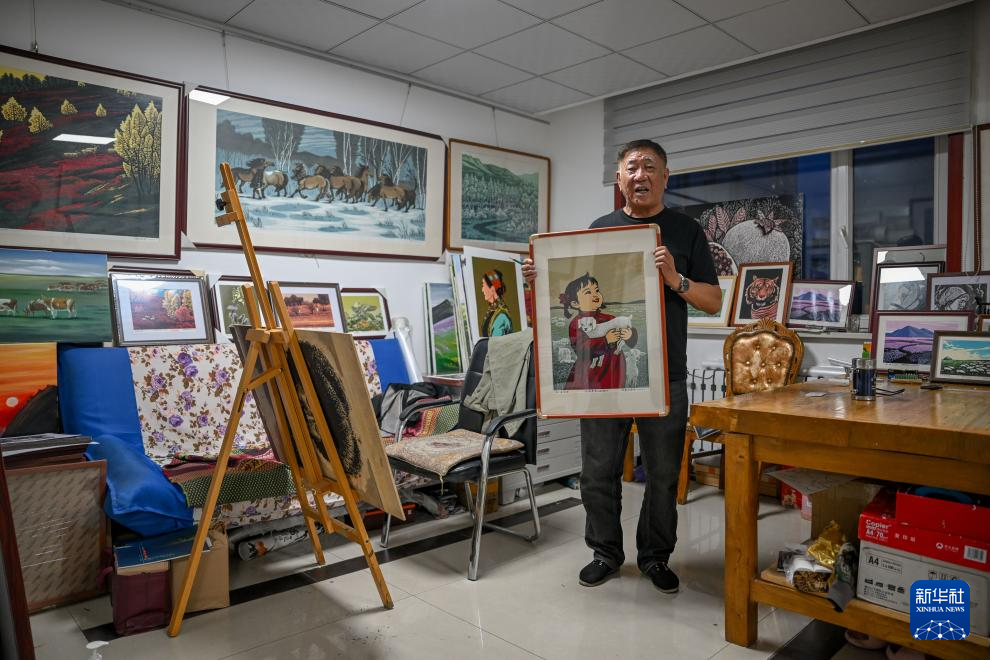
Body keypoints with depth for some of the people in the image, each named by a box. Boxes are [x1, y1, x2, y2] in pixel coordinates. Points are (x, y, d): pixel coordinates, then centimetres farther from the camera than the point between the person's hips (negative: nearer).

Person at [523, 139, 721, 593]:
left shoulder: (686, 231, 6)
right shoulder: (600, 229, 11)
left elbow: (714, 302, 3)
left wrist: (675, 280, -14)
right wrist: (544, 280, -4)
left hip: (664, 376, -1)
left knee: (663, 475, 10)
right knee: (598, 472, 7)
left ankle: (655, 556, 29)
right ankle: (606, 553, 26)